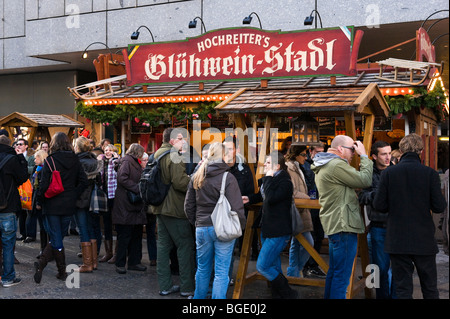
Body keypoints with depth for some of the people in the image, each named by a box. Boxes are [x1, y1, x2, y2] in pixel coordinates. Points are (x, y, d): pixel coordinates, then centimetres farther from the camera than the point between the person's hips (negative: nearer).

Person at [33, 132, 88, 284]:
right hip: (68, 206, 3)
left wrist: (40, 200, 3)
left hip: (52, 205, -3)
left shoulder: (50, 160, -10)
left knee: (56, 239, 4)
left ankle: (62, 271, 1)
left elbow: (44, 185, -12)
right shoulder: (75, 160, 1)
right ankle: (41, 264, 12)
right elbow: (83, 181, -3)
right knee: (58, 238, 13)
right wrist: (73, 196, 5)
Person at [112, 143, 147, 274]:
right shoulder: (126, 161, -8)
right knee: (124, 235, -4)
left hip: (135, 205, 9)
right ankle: (120, 264, 5)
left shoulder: (135, 163, 22)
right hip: (125, 205, -9)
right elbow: (122, 178, -21)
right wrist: (137, 188, -20)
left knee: (137, 235, 11)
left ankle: (134, 262, 18)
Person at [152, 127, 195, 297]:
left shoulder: (157, 154, 14)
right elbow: (179, 182, -24)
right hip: (174, 207, -9)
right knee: (186, 246, -1)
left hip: (160, 207, 9)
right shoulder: (174, 156, -15)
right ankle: (187, 287, 4)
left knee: (163, 245, 12)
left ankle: (165, 286, 18)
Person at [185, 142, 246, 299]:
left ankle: (199, 297, 32)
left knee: (202, 269, 19)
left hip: (201, 228, 5)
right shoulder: (228, 178, -11)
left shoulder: (196, 177, 5)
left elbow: (188, 205, 10)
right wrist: (240, 226, 1)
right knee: (221, 272, 2)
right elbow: (236, 207, -13)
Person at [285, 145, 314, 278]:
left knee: (296, 244, 13)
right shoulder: (288, 168, -13)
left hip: (300, 211, 10)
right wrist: (306, 197, -11)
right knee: (308, 243, -10)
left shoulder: (297, 168, 19)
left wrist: (306, 197, 12)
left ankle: (293, 274, 20)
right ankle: (294, 272, 1)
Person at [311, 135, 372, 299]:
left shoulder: (323, 167, 17)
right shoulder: (337, 165, -17)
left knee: (334, 271, 19)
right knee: (342, 275, -6)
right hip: (343, 225, -11)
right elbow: (365, 180, -15)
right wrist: (364, 155, -4)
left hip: (333, 224, 11)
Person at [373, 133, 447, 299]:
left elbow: (379, 206, -7)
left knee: (403, 289, 7)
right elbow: (439, 207, -8)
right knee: (430, 288, 15)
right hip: (424, 241, 0)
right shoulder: (430, 173, -7)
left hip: (397, 240, 0)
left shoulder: (388, 173, -6)